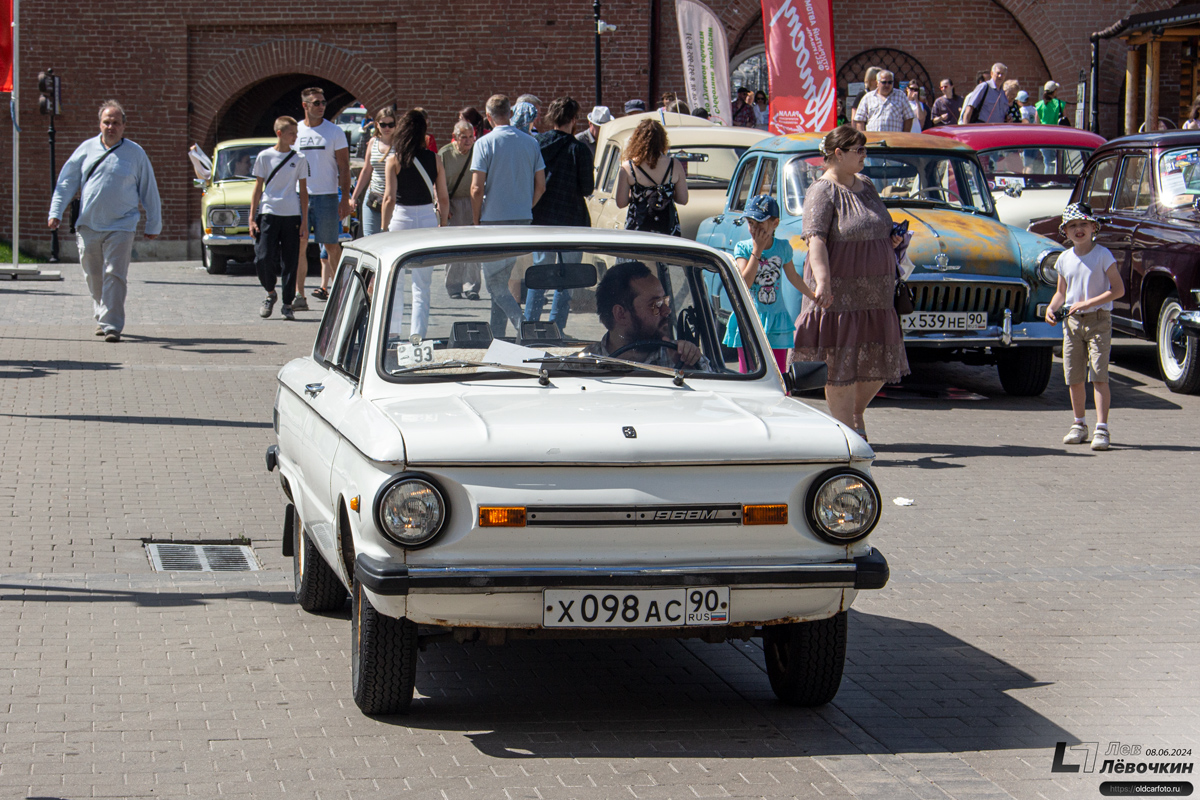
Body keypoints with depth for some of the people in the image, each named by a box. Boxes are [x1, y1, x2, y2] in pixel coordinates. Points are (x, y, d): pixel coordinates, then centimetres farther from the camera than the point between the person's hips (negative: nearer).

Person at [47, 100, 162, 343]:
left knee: (114, 275, -12)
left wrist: (154, 225, 11)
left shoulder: (135, 153, 3)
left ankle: (112, 325, -12)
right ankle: (102, 318, 28)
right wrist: (55, 212, 5)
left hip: (120, 227, -3)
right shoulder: (86, 149, 8)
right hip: (88, 225, 3)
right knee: (94, 277, 10)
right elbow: (66, 182, 13)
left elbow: (149, 190, 9)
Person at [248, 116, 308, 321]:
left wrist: (305, 220, 3)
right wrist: (252, 218, 1)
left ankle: (287, 304, 8)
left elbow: (303, 191, 9)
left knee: (290, 262, 1)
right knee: (263, 258, -9)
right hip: (268, 214, -1)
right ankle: (270, 293, 16)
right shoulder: (264, 157, 3)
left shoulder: (299, 159, 6)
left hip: (292, 215, 1)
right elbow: (258, 187, 6)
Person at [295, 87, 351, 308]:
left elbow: (343, 167, 0)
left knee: (331, 246, 1)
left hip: (326, 196, -2)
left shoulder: (334, 132, 1)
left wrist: (345, 198, -8)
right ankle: (299, 295, 2)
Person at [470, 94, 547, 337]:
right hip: (523, 219, 6)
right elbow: (540, 186, 7)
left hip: (494, 218, -5)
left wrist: (476, 221, -2)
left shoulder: (485, 143, -9)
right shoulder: (530, 142, 5)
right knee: (502, 279, 16)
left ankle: (523, 325, -21)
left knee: (495, 282, -2)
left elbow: (477, 189, -13)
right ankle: (497, 335, 18)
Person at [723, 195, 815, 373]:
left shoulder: (783, 247, 2)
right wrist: (757, 250, -18)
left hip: (776, 321, 2)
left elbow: (793, 277, 20)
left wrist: (813, 295, 25)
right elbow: (744, 283, -20)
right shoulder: (742, 248, -6)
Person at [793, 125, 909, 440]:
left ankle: (856, 414, 30)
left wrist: (891, 240, 7)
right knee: (840, 365, -2)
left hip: (875, 293, 8)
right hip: (839, 291, -8)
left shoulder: (866, 187, 15)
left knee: (880, 361, 9)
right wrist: (822, 281, -31)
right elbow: (816, 240, -20)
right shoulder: (823, 192, -10)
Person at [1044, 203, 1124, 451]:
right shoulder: (1064, 259, 8)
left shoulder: (1102, 255, -6)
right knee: (1073, 377, 7)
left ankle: (1102, 428, -14)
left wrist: (1087, 303, -16)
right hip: (1071, 321, 5)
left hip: (1098, 319, -5)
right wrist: (1051, 308, -1)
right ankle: (1079, 424, 22)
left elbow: (1118, 290, -9)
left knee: (1099, 375, -12)